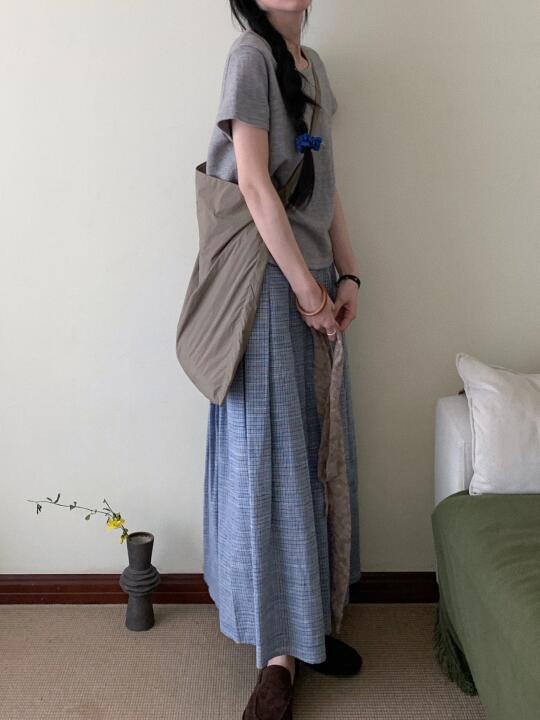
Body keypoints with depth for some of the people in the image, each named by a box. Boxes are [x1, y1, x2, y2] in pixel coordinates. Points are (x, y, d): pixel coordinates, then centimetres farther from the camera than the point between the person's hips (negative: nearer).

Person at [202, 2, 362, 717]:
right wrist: (304, 285, -14)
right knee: (270, 455, -5)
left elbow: (325, 184, 16)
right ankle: (278, 656, 6)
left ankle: (311, 617, 25)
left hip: (314, 278, 8)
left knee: (318, 450, 10)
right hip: (269, 282, -8)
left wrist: (346, 275, 7)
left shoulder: (313, 63, 19)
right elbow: (254, 183, -14)